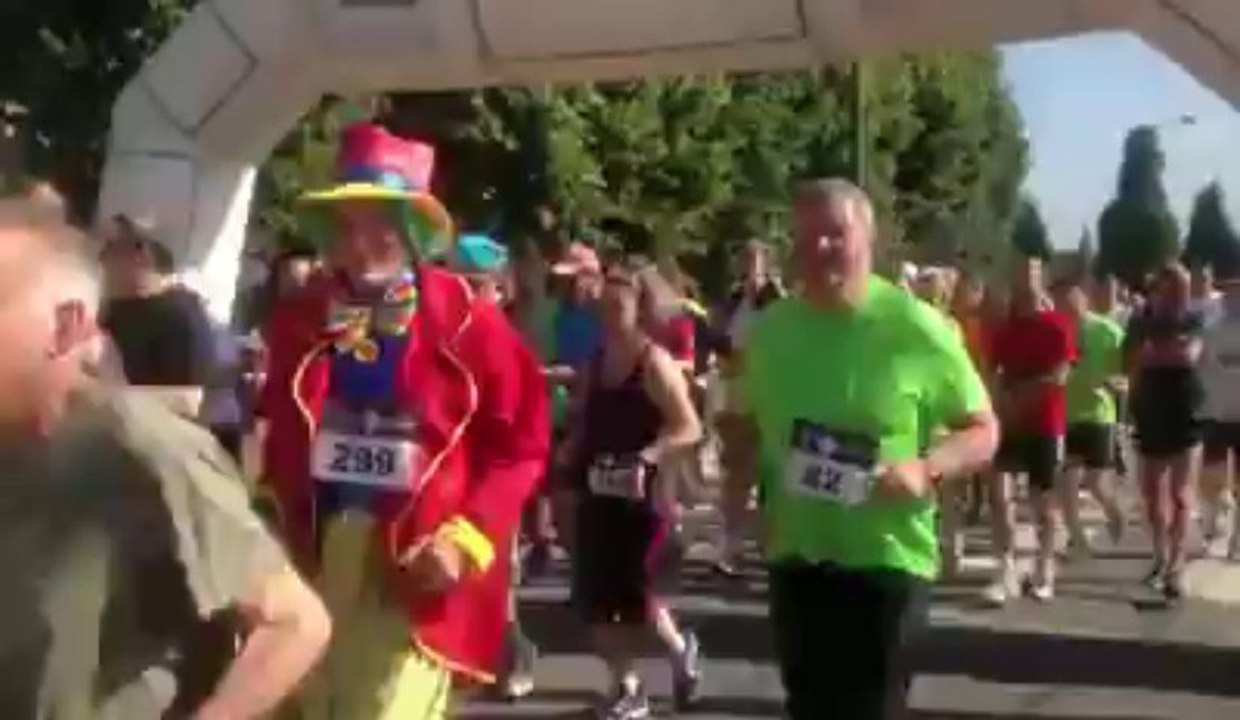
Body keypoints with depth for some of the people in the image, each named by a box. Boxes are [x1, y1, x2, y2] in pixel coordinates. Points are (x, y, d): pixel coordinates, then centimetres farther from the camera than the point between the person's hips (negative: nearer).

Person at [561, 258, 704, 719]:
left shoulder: (655, 363, -12)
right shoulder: (595, 364, 7)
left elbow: (689, 429, -16)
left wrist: (646, 457, -26)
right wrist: (568, 457, -2)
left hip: (643, 497, -6)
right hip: (598, 495, 6)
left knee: (638, 599, 0)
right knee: (596, 600, 6)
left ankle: (681, 650, 30)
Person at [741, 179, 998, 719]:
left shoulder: (917, 328, -11)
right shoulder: (768, 328, 4)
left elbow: (983, 431, -5)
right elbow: (747, 425, 19)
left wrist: (926, 468, -23)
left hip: (887, 560, -5)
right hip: (795, 559, 5)